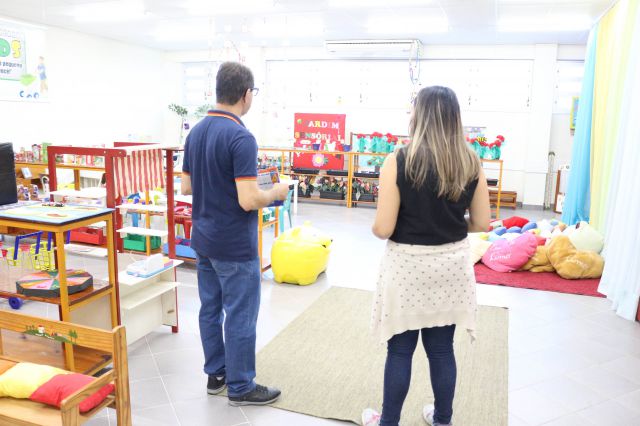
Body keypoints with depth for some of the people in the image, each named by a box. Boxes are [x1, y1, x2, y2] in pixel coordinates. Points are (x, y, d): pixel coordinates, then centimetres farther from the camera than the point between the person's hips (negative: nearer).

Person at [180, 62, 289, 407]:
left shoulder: (196, 132, 6)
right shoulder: (240, 137, -21)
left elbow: (186, 187, 11)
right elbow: (249, 201, -25)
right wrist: (276, 193, -7)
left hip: (203, 240, 9)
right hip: (235, 247, -8)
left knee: (210, 309, 17)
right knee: (240, 316, 5)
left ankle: (216, 374, 32)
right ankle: (240, 387, 19)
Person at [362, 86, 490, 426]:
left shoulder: (399, 161, -15)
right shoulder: (471, 163, -2)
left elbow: (383, 229, -15)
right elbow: (482, 223, 3)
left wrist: (376, 225, 7)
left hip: (409, 266, -4)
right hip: (452, 264, 4)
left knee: (400, 351, 11)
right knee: (442, 349, 18)